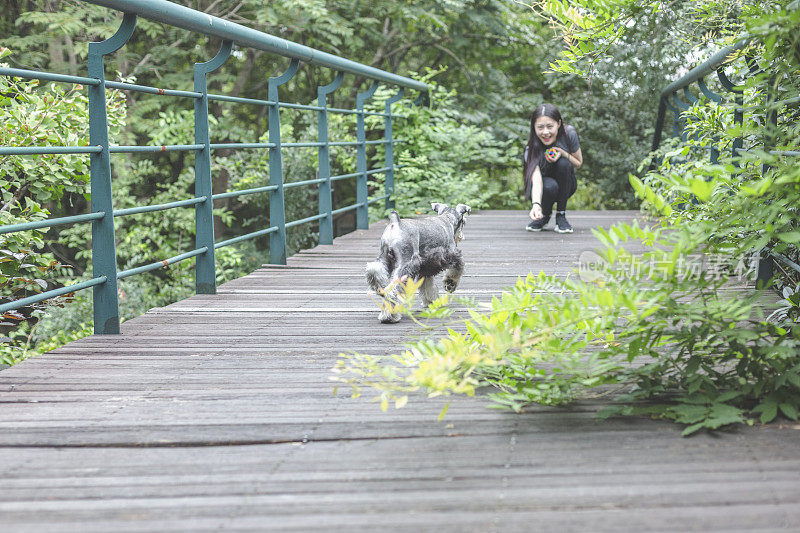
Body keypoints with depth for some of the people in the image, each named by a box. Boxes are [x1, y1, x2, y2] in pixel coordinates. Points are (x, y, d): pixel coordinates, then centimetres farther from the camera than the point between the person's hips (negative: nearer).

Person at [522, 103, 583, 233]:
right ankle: (544, 215, 0)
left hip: (566, 186, 2)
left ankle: (561, 215, -14)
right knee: (549, 186, -37)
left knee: (563, 163, -30)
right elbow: (536, 178, -44)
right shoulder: (531, 149, -28)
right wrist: (536, 204, -63)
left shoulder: (569, 133, -21)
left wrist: (563, 153, -29)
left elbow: (579, 163, -7)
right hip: (543, 189, -2)